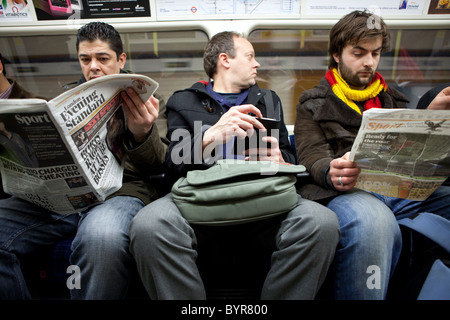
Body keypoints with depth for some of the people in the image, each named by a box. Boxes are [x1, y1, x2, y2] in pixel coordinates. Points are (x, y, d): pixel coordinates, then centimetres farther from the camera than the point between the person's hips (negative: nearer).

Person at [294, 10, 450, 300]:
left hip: (401, 188, 5)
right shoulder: (313, 103, 14)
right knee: (372, 221, -39)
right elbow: (312, 158, 0)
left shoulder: (391, 99, 28)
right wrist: (331, 172, -23)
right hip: (346, 190, -4)